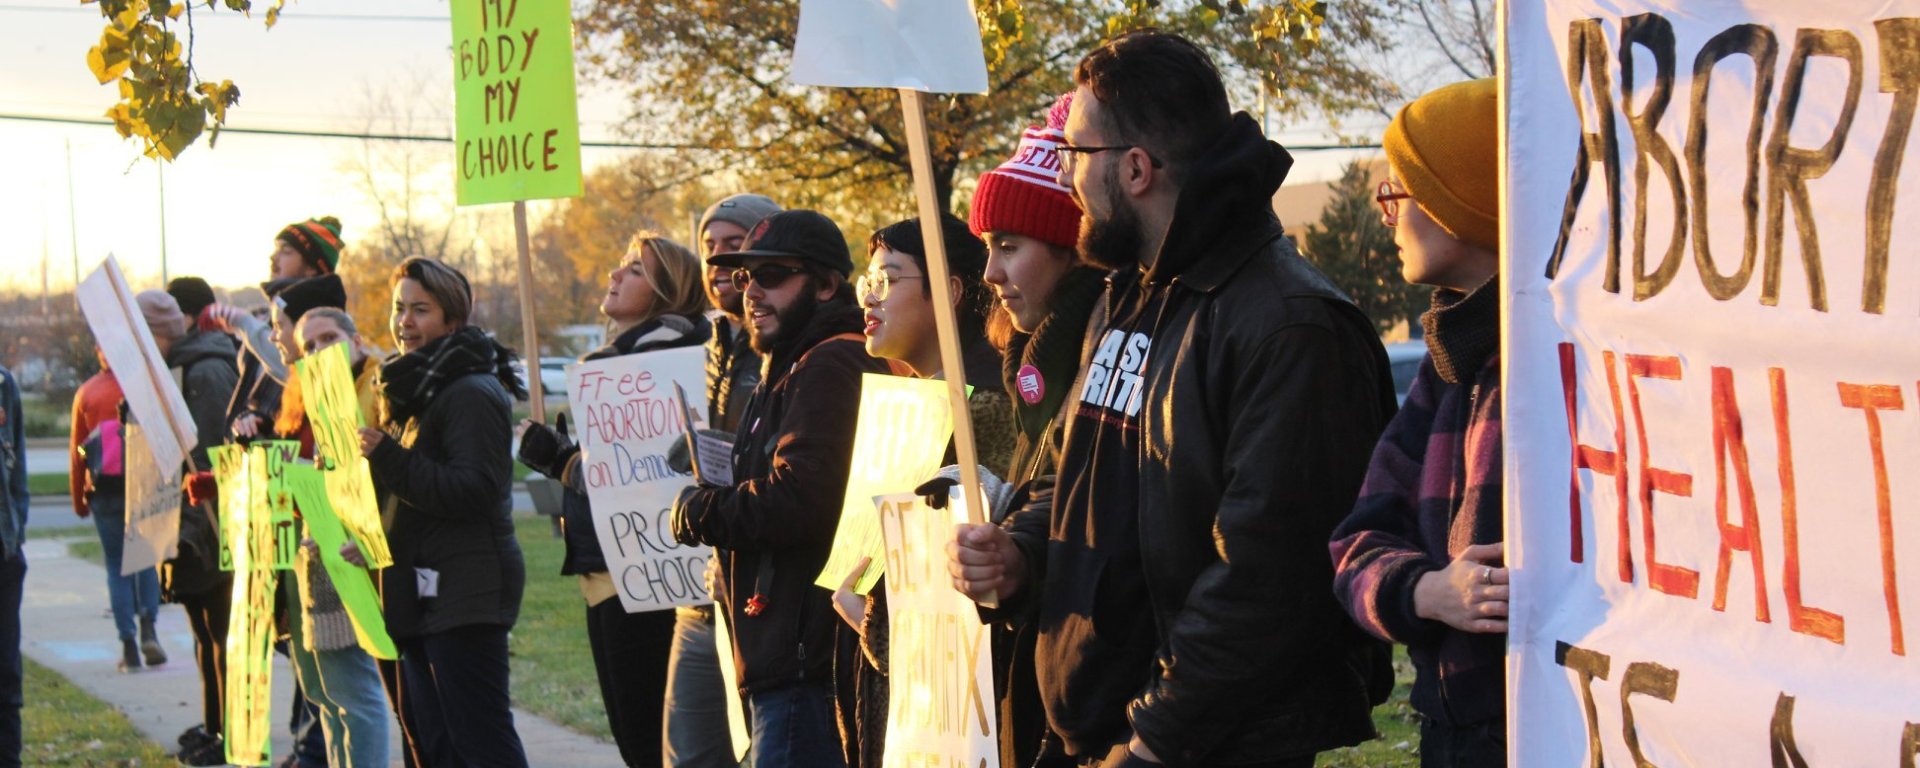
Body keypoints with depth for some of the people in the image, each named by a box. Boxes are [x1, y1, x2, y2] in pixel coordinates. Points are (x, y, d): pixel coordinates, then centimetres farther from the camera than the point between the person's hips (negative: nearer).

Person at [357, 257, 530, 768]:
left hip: (464, 591, -10)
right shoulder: (415, 390, 20)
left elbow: (475, 490, -22)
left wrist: (389, 460, -26)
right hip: (421, 592, 10)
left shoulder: (471, 393, -12)